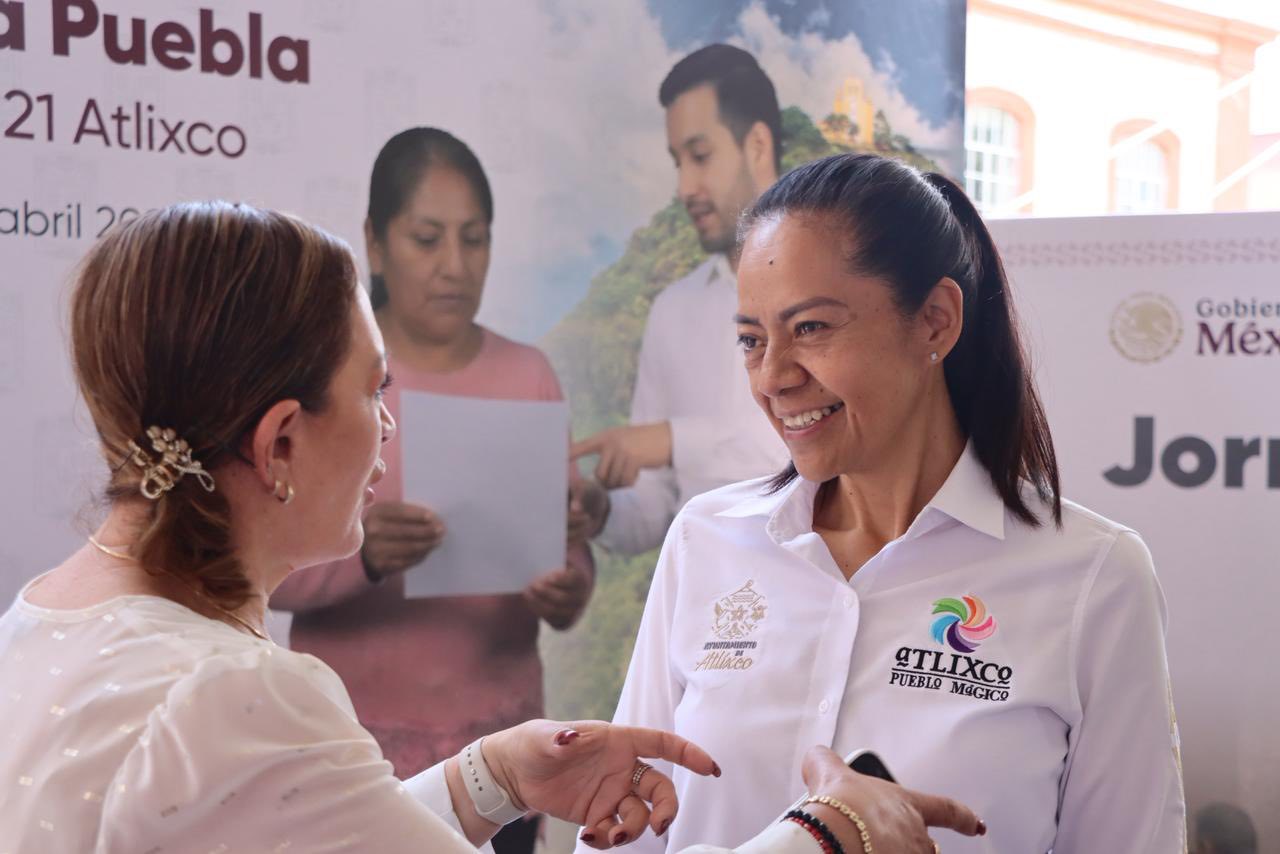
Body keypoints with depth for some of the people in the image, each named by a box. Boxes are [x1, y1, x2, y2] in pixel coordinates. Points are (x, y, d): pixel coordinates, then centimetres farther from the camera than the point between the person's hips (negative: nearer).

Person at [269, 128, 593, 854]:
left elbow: (569, 544, 5)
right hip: (354, 744, -3)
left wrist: (568, 590, -17)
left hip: (496, 742, 3)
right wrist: (359, 554, -29)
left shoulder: (529, 376, 4)